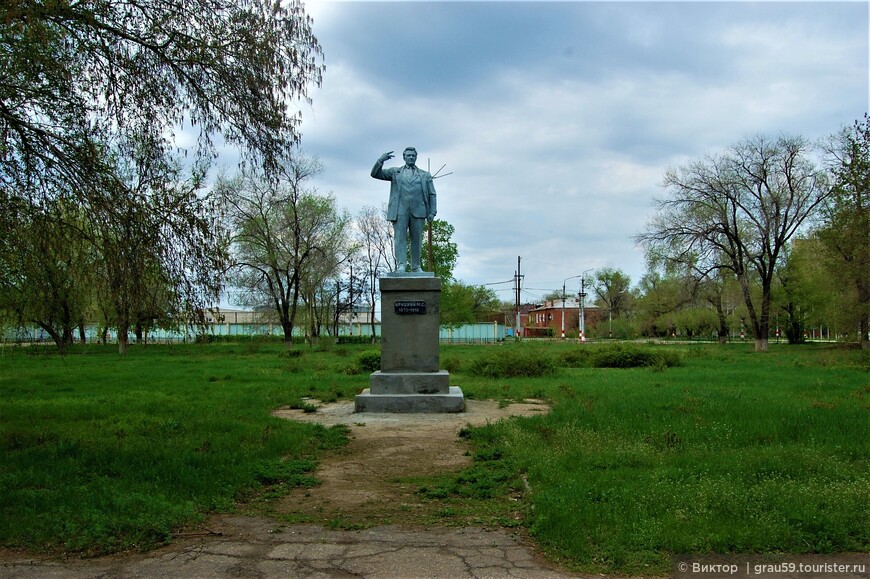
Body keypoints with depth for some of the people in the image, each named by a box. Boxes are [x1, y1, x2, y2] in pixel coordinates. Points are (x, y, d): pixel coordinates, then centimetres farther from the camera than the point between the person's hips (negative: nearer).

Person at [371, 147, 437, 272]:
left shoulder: (425, 175, 19)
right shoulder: (395, 172, 17)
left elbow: (432, 195, 14)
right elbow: (375, 174, 9)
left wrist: (432, 211, 1)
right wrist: (381, 160, -8)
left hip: (418, 210, 1)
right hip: (400, 210, -1)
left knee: (416, 239, 2)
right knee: (400, 237, -10)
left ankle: (416, 266, 10)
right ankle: (401, 265, -15)